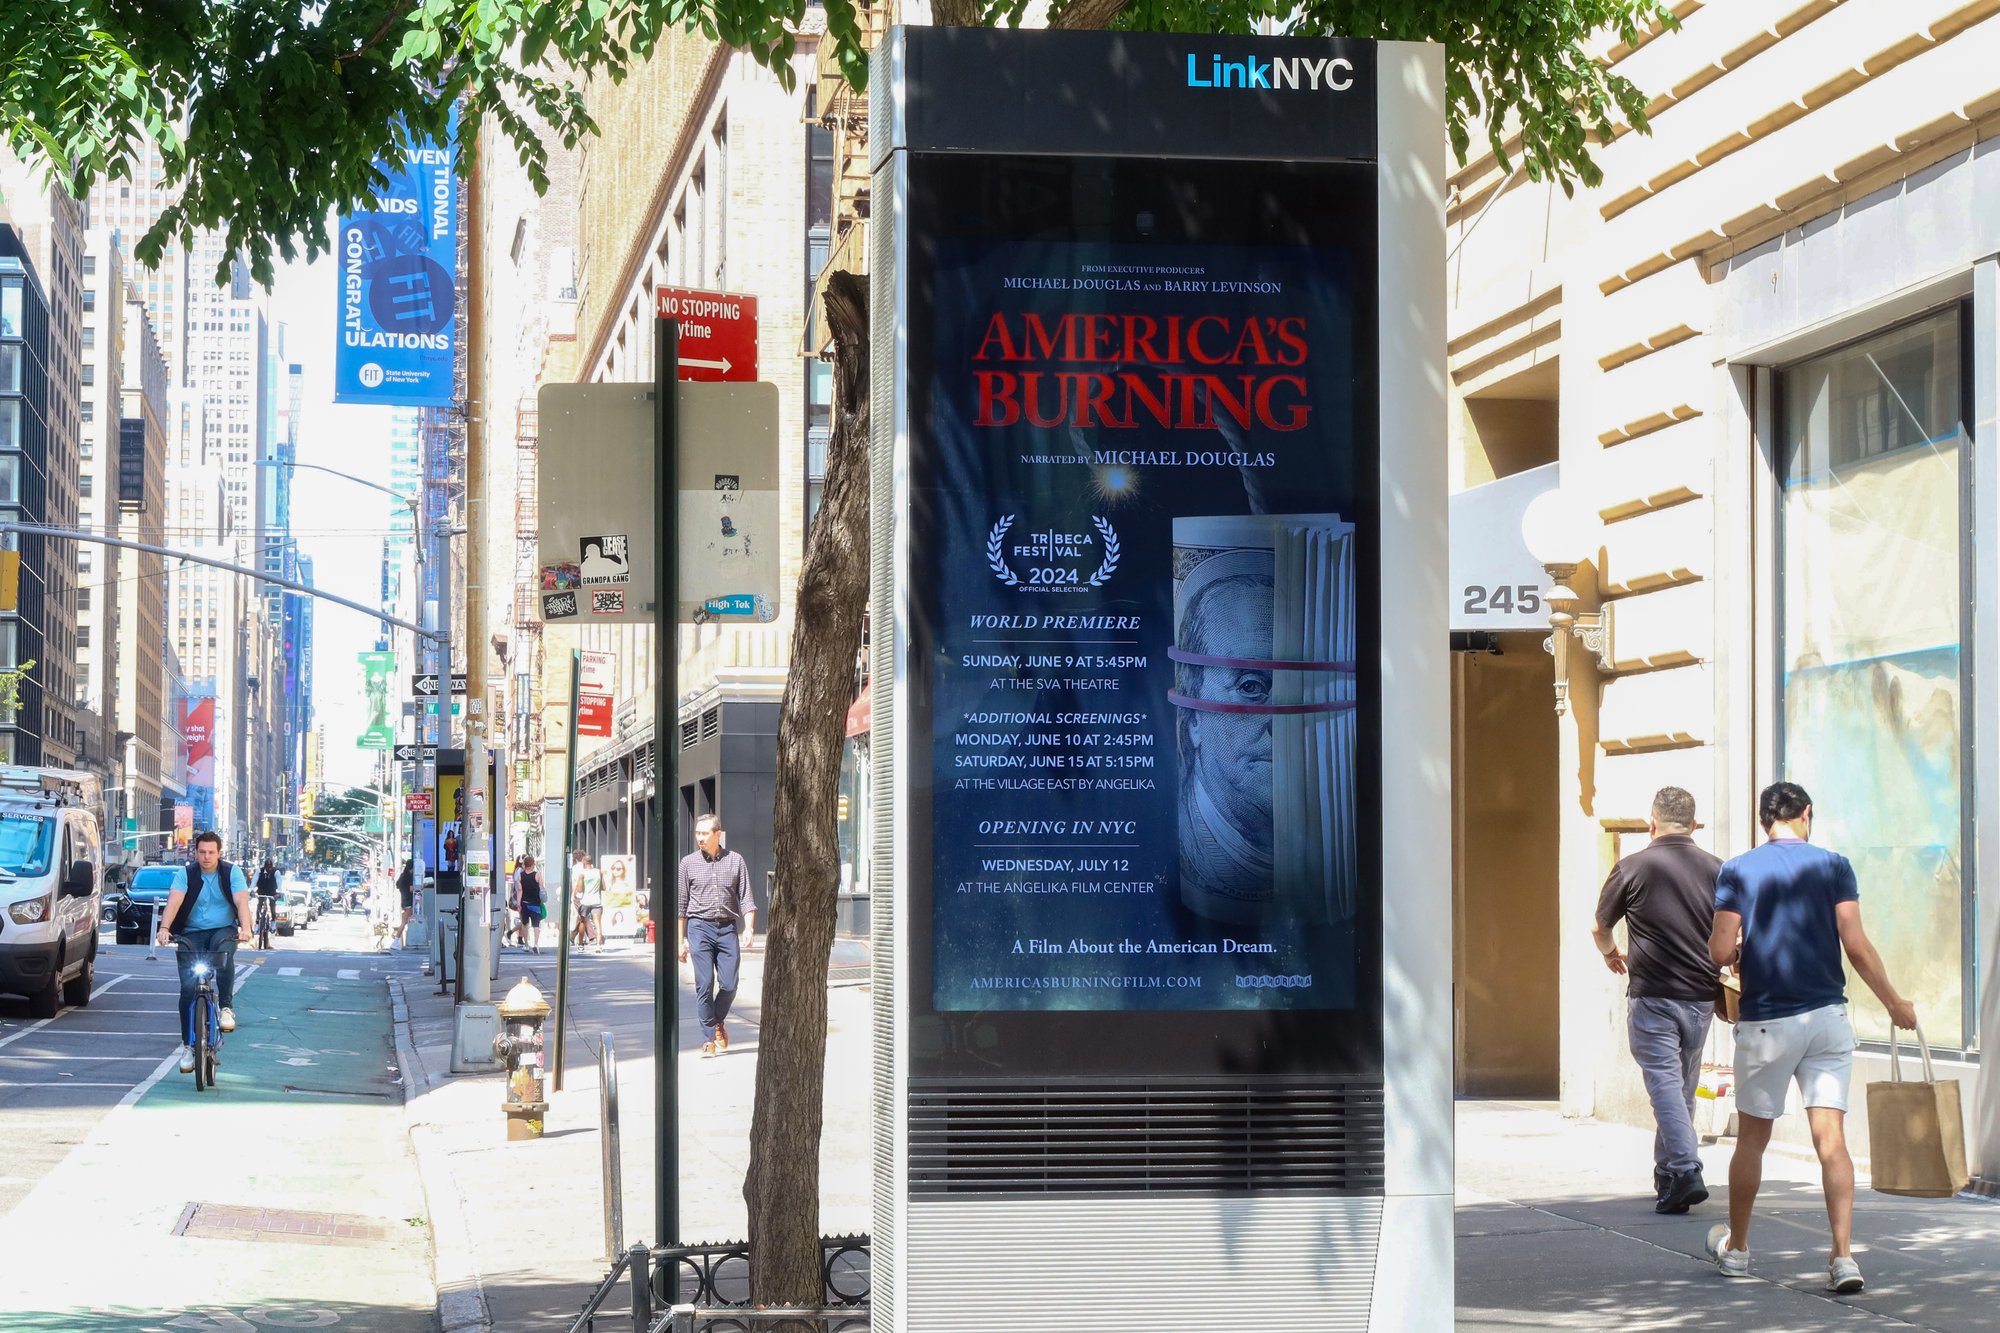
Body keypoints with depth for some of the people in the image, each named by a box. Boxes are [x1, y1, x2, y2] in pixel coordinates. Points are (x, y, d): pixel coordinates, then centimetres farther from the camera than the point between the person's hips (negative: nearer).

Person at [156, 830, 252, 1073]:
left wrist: (245, 928, -34)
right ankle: (188, 1044, -3)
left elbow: (241, 901, -16)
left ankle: (226, 1007, -25)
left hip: (223, 930, -1)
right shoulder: (185, 874, -2)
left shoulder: (232, 872, -1)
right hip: (191, 933, 1)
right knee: (188, 987, -10)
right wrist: (164, 928, -35)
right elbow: (174, 901, -17)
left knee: (224, 954, -36)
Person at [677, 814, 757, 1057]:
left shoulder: (735, 861, 6)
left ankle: (718, 1021, 25)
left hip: (727, 928, 1)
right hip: (700, 927, -1)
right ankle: (708, 1037, 1)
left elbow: (746, 899, 5)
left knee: (729, 984, -3)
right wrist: (681, 939, 5)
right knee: (705, 984, -6)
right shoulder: (688, 863, 6)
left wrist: (749, 927, -10)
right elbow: (681, 904, 9)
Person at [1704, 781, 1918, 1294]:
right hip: (1828, 1018, 0)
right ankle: (1843, 1255, -12)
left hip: (1765, 1022, 0)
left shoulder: (1736, 871, -2)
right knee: (1831, 1139, -2)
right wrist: (1894, 1003, 5)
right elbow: (1856, 946, -6)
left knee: (1752, 1139, 12)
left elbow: (1721, 952, -8)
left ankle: (1736, 1248, 26)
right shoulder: (1832, 866, 0)